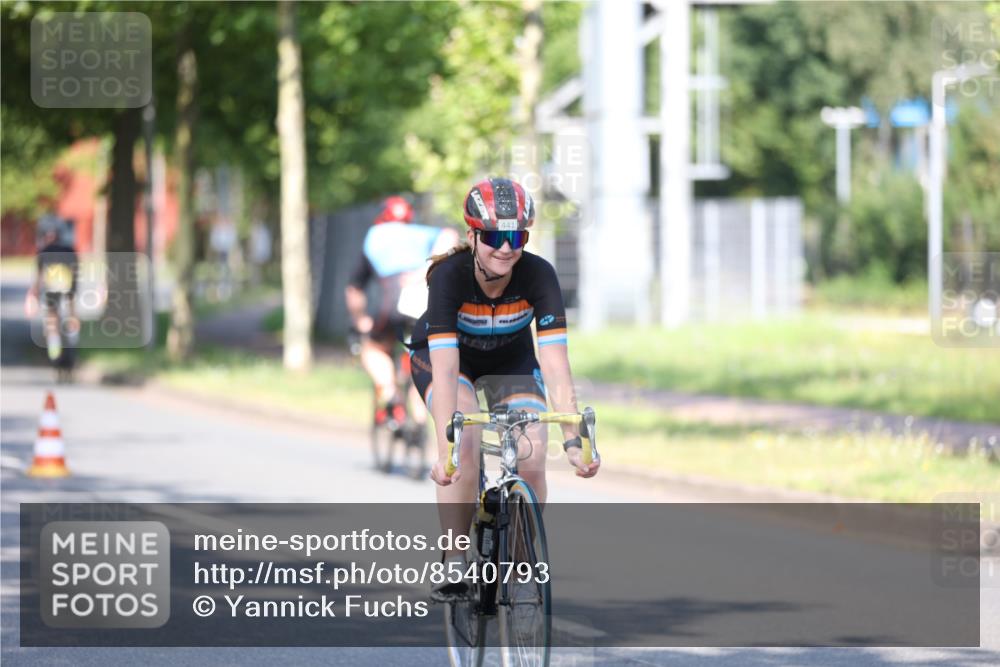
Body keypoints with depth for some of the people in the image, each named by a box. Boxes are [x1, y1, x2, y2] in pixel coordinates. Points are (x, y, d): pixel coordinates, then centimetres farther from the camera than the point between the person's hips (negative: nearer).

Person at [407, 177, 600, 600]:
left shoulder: (538, 276, -29)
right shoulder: (449, 276, -34)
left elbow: (555, 366, -33)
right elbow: (446, 370, -41)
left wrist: (572, 440, -43)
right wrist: (445, 450, -50)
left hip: (510, 359, 2)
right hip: (444, 355, -2)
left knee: (531, 456, -20)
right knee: (466, 439, -30)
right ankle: (454, 562, -19)